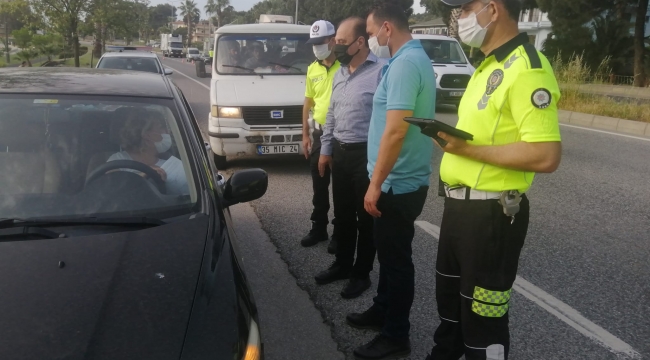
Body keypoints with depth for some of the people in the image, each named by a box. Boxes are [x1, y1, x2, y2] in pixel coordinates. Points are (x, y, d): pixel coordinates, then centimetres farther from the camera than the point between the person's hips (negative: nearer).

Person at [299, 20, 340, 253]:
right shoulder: (312, 70, 9)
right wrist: (305, 135, 11)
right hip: (319, 133, 6)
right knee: (319, 186, 15)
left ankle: (339, 233, 17)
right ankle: (318, 228, 29)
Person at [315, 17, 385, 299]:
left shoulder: (381, 71, -16)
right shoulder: (340, 74, 11)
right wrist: (325, 150, 16)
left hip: (366, 155, -8)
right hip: (340, 153, 8)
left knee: (365, 218, 7)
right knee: (342, 214, 18)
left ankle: (361, 274, 22)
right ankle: (342, 265, 34)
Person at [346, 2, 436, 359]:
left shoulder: (405, 63, -21)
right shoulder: (411, 59, 12)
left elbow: (396, 131, -28)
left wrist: (375, 184, -22)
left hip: (398, 183, -10)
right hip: (400, 179, 10)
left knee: (396, 258, 2)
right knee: (388, 252, 21)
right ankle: (382, 311, 37)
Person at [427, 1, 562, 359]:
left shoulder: (526, 68, -19)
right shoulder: (490, 65, 13)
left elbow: (546, 155, -27)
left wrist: (467, 149, -23)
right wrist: (454, 137, 5)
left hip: (491, 213, -10)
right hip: (461, 205, 10)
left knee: (481, 316, 5)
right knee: (449, 296, 25)